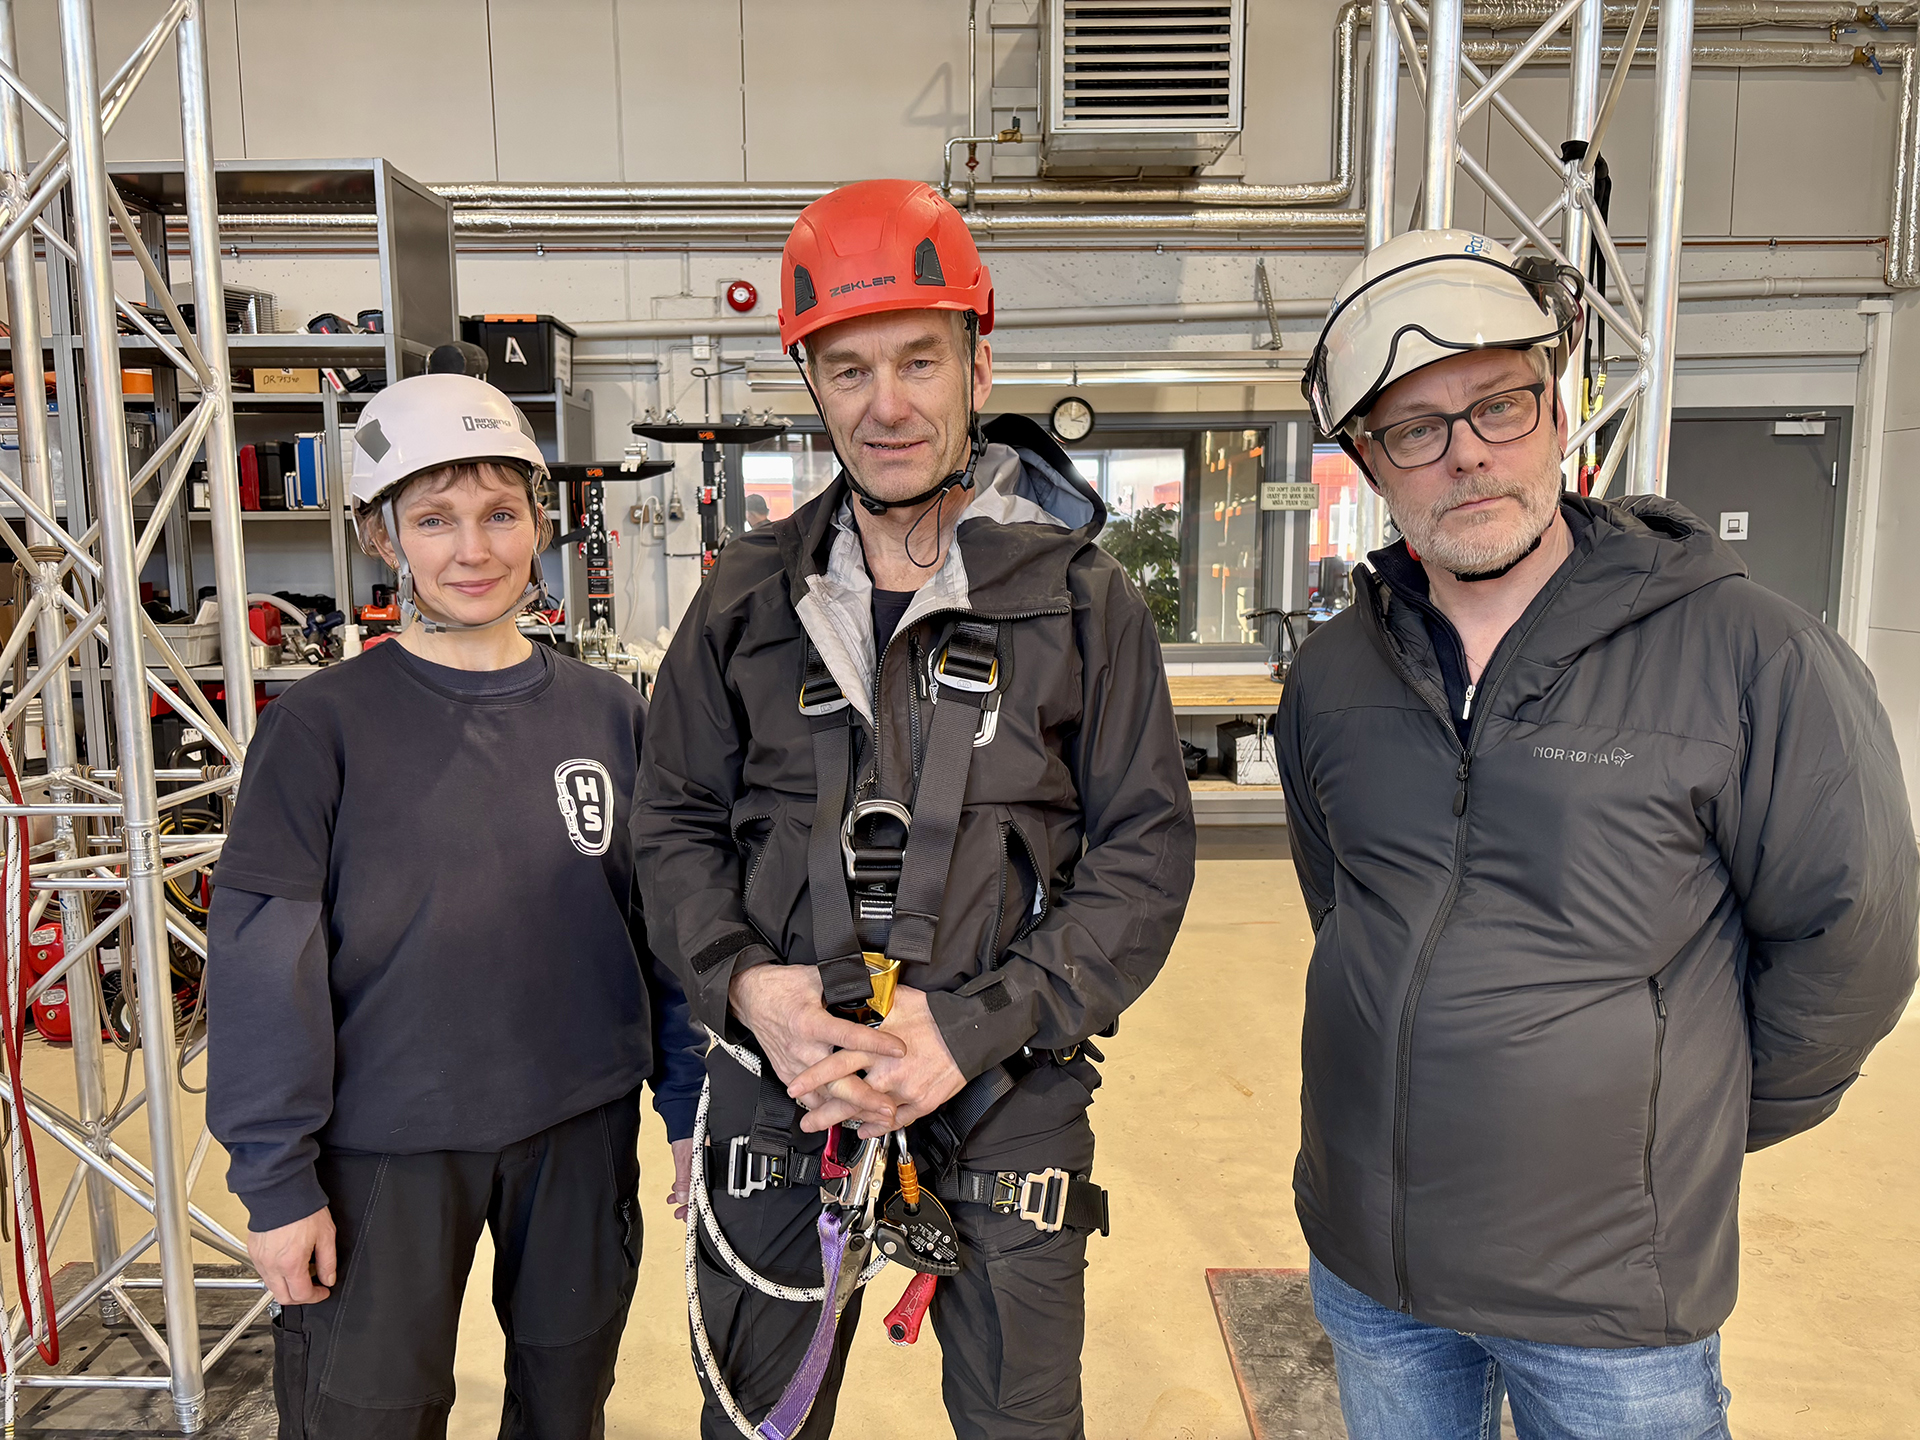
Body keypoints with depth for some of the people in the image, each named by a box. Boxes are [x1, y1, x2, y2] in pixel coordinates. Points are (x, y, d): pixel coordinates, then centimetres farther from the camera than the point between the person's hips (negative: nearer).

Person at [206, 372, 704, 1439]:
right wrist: (277, 1179, -9)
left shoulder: (613, 716, 0)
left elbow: (668, 927, 3)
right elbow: (264, 963, -8)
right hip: (385, 1146, -2)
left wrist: (693, 1109, 4)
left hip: (582, 1130, 3)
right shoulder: (323, 725, -8)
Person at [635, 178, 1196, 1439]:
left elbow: (1146, 852, -5)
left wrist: (974, 1025, -16)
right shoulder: (748, 600, 3)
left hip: (1007, 1095, -1)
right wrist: (743, 980, -11)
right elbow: (676, 824, 8)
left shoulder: (1082, 598, -4)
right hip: (780, 1089, 2)